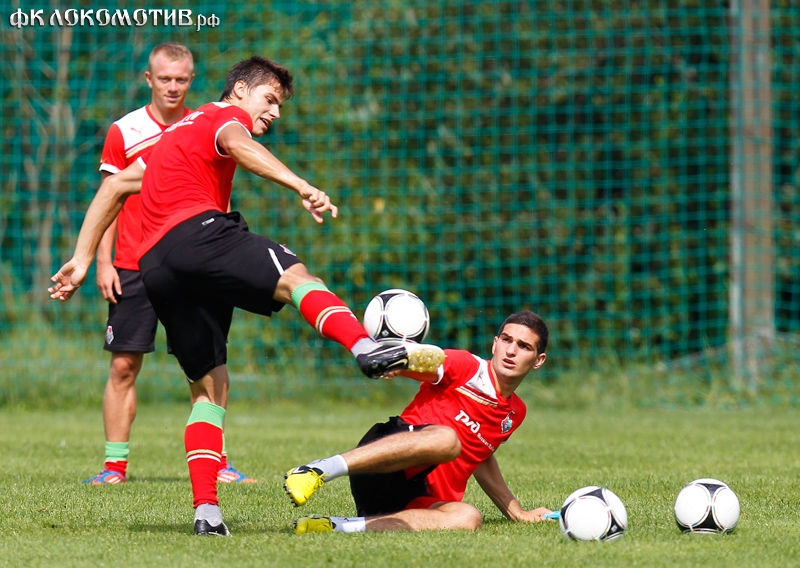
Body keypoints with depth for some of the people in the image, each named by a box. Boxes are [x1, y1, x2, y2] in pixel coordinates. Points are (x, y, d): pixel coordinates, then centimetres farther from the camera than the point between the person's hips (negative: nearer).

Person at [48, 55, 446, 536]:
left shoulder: (181, 132, 37)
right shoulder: (227, 116, 11)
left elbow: (114, 187, 37)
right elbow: (238, 145, -15)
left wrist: (82, 259, 35)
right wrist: (301, 187, -29)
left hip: (155, 267, 8)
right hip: (197, 231, -8)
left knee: (209, 386, 11)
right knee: (293, 276, -25)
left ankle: (207, 512, -2)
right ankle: (366, 348, -56)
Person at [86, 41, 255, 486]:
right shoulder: (124, 132, 3)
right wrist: (103, 262, -1)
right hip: (133, 267, -1)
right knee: (123, 366, -3)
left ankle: (216, 462, 3)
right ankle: (115, 465, 2)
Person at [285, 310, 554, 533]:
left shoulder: (515, 412, 22)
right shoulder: (467, 366, 2)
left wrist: (516, 512, 40)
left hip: (414, 501, 6)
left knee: (467, 518, -30)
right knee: (446, 440, -38)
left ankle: (340, 526, -34)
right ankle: (317, 470, -43)